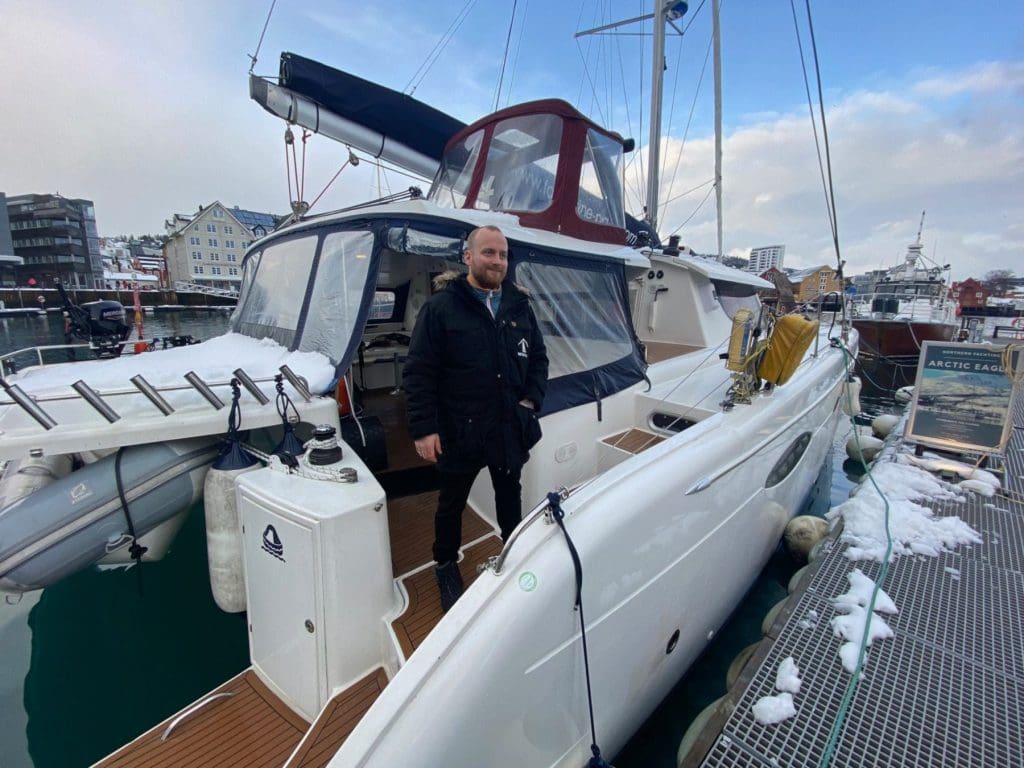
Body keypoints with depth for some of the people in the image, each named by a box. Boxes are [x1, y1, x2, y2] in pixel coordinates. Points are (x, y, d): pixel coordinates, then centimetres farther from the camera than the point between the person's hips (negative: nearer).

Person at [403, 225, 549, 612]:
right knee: (452, 503, 16)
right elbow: (418, 372, -11)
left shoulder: (519, 306, 5)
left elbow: (539, 359, 13)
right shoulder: (441, 307, -10)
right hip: (459, 432, -4)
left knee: (510, 495, 23)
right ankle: (445, 565, 41)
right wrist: (423, 428, -16)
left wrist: (532, 399, -1)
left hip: (511, 429, 4)